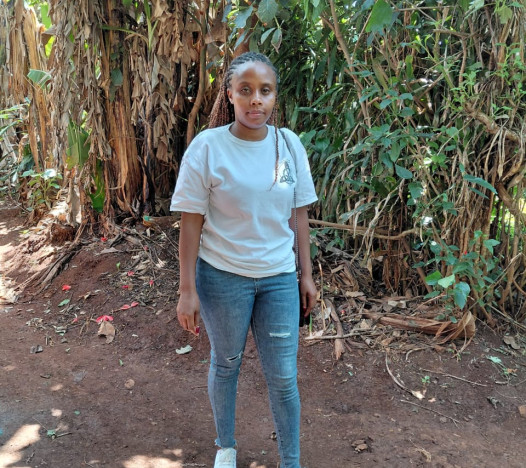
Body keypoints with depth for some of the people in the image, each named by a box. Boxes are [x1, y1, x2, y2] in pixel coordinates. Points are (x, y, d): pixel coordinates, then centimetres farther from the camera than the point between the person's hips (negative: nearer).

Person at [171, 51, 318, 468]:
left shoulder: (289, 144, -2)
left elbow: (298, 214, 5)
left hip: (279, 277, 2)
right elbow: (191, 222, -9)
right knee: (226, 364, 17)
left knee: (283, 377, 8)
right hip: (222, 277, -2)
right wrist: (187, 290, -9)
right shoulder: (207, 147, -12)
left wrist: (307, 274, 7)